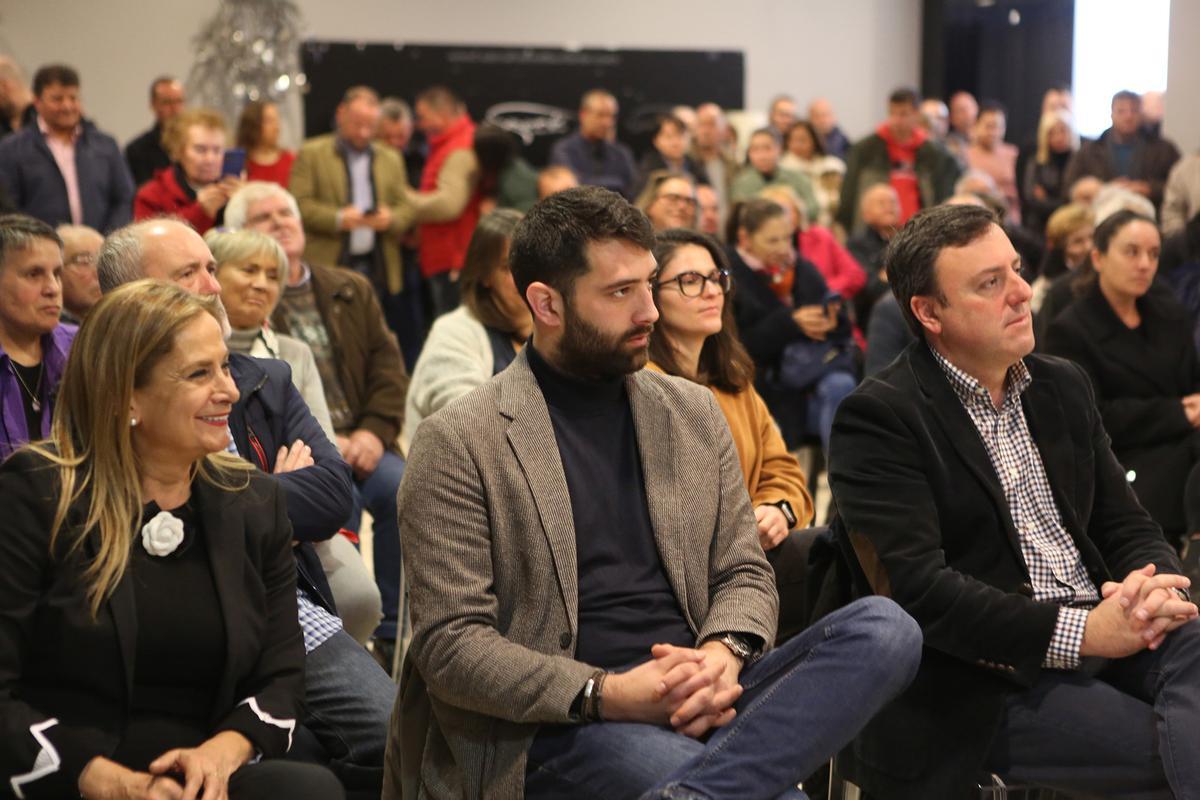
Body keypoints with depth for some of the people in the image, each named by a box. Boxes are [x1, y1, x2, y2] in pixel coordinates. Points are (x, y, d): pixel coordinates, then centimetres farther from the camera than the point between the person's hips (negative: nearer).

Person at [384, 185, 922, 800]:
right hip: (563, 727, -8)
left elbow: (744, 572, 16)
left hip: (696, 701, 8)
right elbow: (449, 645, -6)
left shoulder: (693, 412, 15)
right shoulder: (458, 443, -1)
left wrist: (722, 656, -8)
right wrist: (605, 696, -20)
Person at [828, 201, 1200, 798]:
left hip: (1105, 631, 7)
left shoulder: (1063, 386, 16)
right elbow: (913, 587, -16)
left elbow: (1127, 526, 15)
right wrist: (1081, 631, -22)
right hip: (992, 685, -7)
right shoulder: (877, 418, -6)